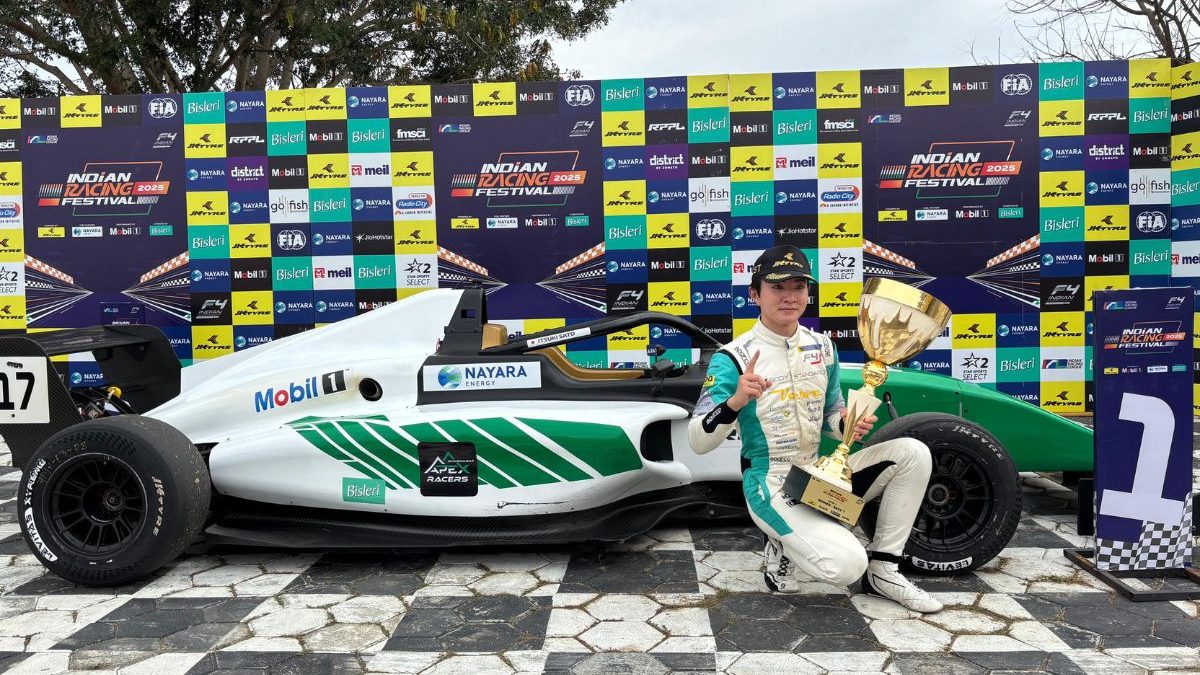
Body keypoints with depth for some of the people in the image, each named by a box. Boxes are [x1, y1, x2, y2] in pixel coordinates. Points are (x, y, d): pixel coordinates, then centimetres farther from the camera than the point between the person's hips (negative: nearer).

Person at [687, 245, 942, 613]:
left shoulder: (823, 347, 6)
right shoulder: (733, 358, -13)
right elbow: (698, 442, -17)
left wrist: (846, 423, -8)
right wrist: (735, 401, -36)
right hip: (771, 486, -7)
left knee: (913, 453, -7)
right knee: (846, 565, -28)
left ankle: (882, 572, 2)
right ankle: (783, 548, 7)